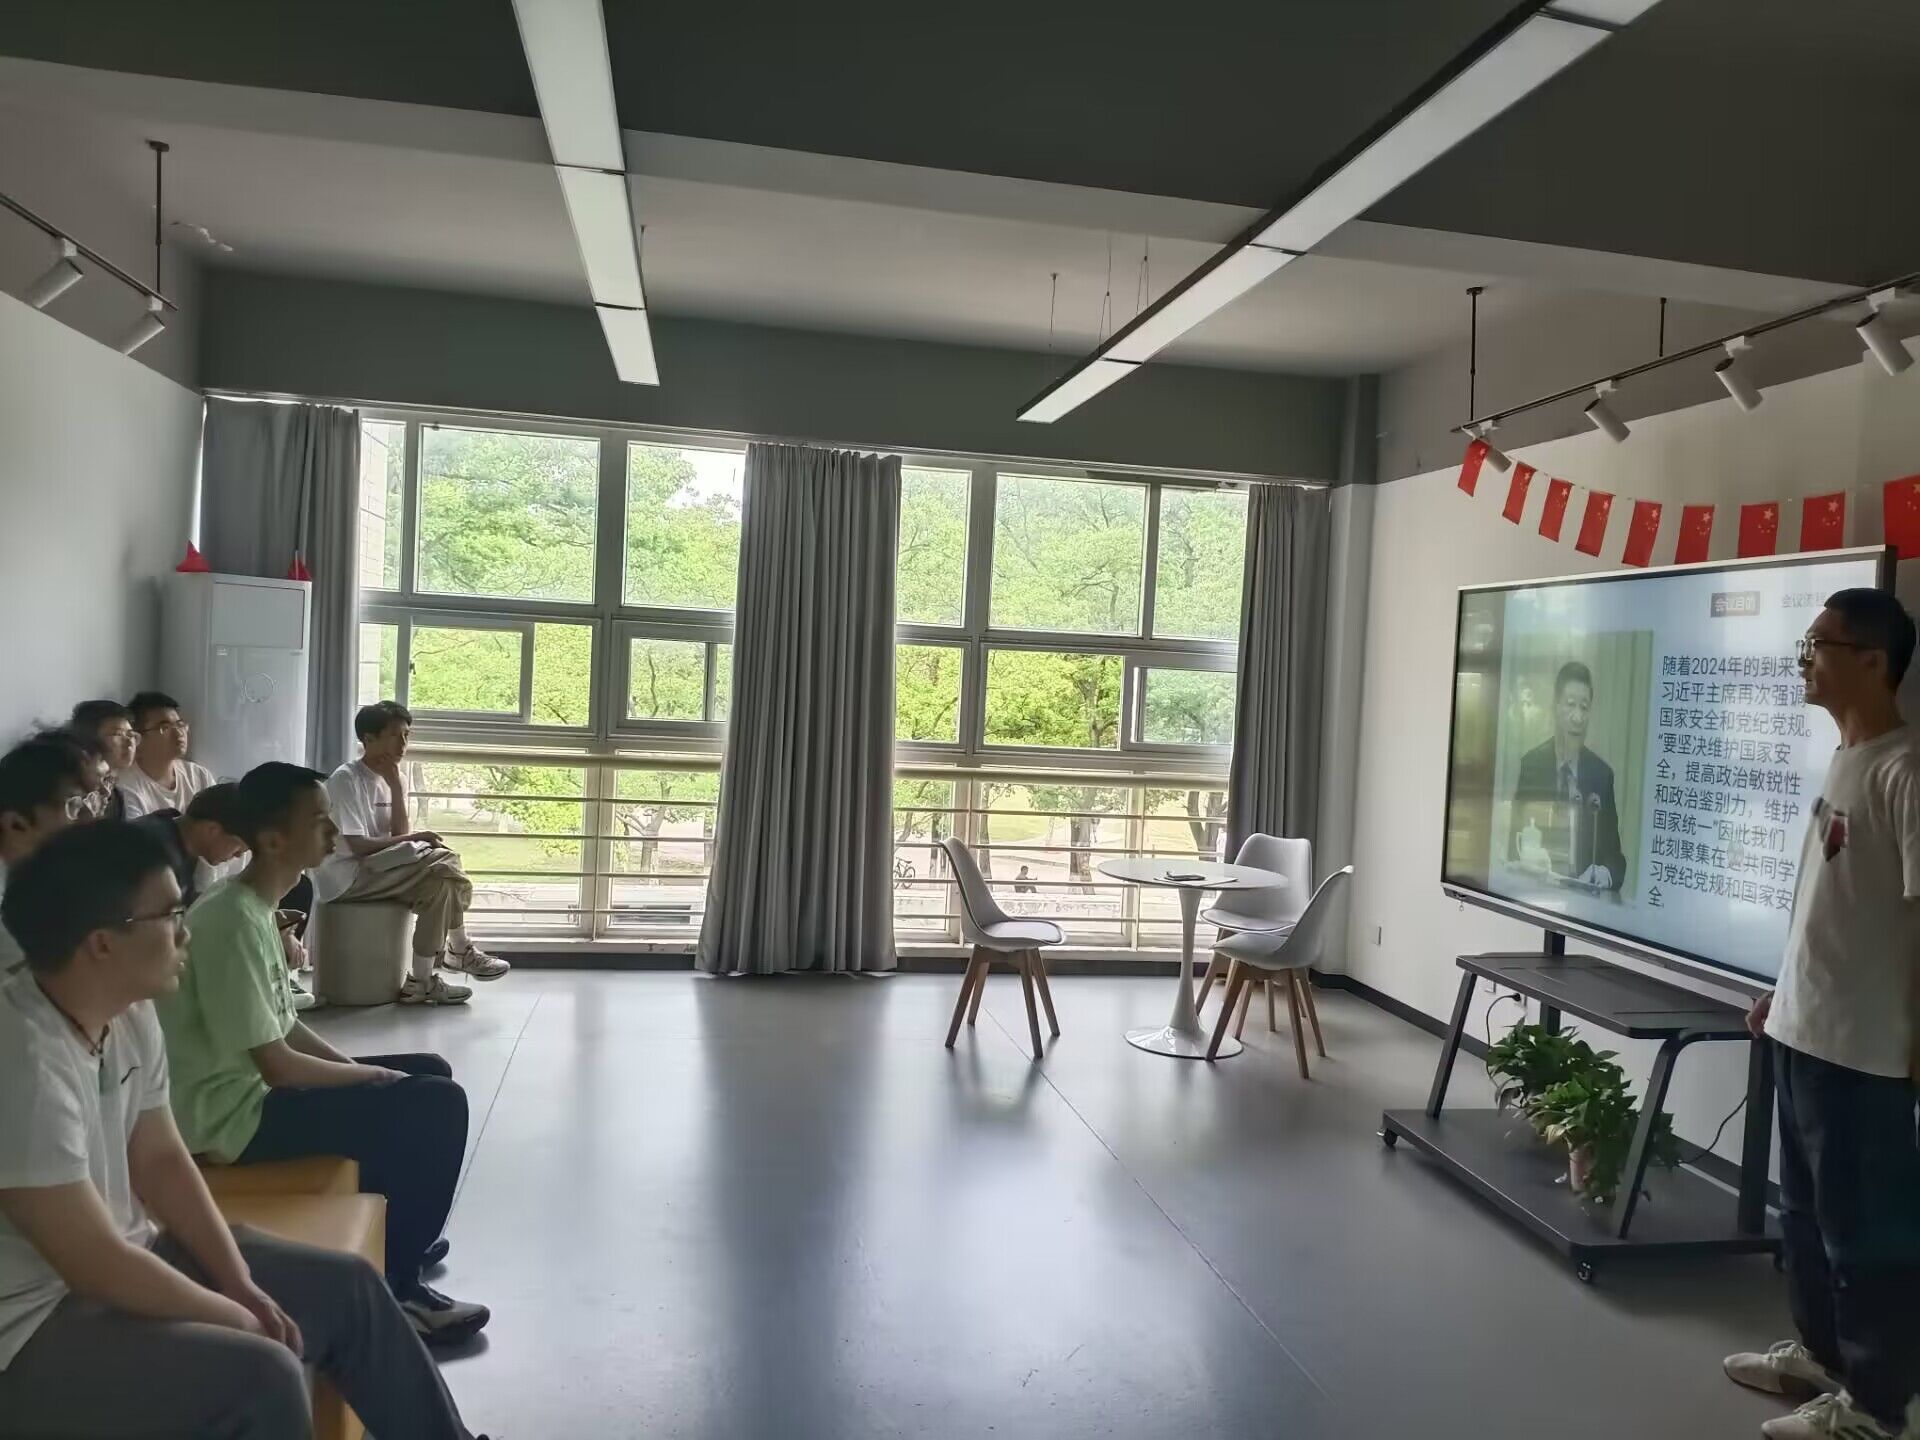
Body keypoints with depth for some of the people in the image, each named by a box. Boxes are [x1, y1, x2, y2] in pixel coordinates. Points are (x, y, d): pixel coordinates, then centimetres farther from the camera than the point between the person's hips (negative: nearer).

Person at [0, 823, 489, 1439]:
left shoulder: (129, 1013, -3)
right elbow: (97, 1266, -28)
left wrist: (242, 1283, -5)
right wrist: (239, 1317, -15)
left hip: (117, 1258, 9)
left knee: (345, 1286, 6)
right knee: (262, 1377, -27)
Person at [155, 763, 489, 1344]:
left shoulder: (254, 907, 7)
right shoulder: (234, 922, -24)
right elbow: (278, 1066, -24)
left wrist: (362, 1070, 5)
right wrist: (375, 1075, -10)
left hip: (258, 1087, 10)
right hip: (234, 1114, -10)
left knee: (431, 1072, 14)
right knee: (436, 1105, -16)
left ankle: (390, 1232, 28)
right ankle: (396, 1284, -2)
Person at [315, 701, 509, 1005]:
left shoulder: (392, 780, 10)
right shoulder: (346, 779, -13)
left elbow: (399, 836, -1)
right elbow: (357, 846, -20)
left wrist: (396, 785, -8)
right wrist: (414, 839, -14)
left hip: (377, 867, 8)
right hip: (347, 877, -8)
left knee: (441, 881, -10)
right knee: (442, 871, -22)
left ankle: (422, 979, -5)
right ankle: (459, 950, -6)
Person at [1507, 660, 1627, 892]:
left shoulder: (1602, 773, 5)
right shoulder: (1531, 764, 0)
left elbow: (1614, 854, 6)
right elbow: (1514, 848, -1)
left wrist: (1606, 875, -14)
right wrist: (1528, 854, -22)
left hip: (1588, 892, 1)